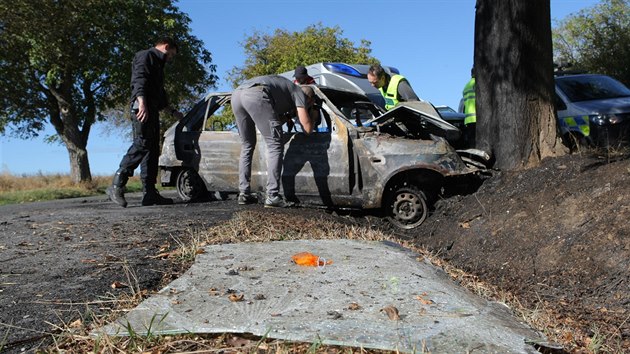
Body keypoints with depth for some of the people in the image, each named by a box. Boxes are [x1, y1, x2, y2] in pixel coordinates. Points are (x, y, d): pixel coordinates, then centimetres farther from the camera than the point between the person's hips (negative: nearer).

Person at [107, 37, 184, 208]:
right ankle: (116, 186, -21)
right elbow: (139, 80, -14)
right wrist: (142, 103, -28)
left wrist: (173, 112, 39)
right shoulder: (146, 55, 3)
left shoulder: (158, 65, 33)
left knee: (152, 150, 3)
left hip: (152, 110, 10)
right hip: (142, 109, -10)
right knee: (142, 144, -20)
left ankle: (149, 193, 2)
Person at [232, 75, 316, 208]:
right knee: (275, 145, 0)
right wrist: (313, 116, 33)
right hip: (256, 94, -8)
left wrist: (288, 117, 38)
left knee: (247, 145, 19)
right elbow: (307, 128, 15)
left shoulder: (285, 87, 40)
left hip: (236, 94, 8)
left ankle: (244, 193, 16)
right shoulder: (299, 93, 20)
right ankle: (272, 197, -7)